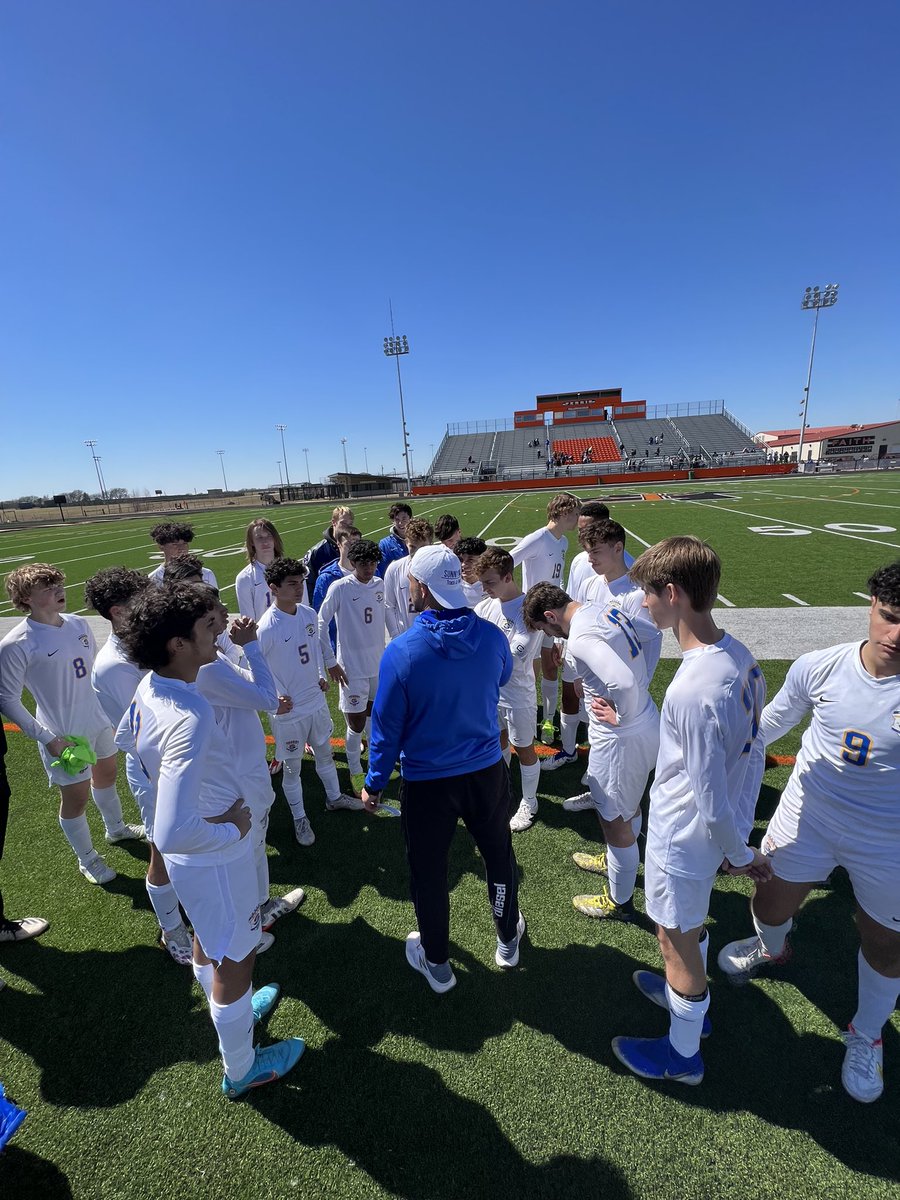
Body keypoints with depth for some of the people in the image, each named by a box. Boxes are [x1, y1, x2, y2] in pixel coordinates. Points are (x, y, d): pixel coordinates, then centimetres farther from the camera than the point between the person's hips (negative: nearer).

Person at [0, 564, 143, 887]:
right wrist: (47, 738, -17)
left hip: (100, 721, 6)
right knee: (76, 796, 9)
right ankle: (86, 859, 34)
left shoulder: (79, 624, -3)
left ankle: (116, 828, 51)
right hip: (64, 735, -6)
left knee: (106, 775, 24)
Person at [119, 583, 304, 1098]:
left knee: (208, 940, 32)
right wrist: (233, 831, -25)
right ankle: (241, 1070, 44)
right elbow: (172, 834, -42)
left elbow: (126, 734, 13)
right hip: (212, 857, -8)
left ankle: (234, 1010, 61)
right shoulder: (189, 719, -39)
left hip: (194, 854, 8)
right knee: (235, 959, 18)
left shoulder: (150, 685, -10)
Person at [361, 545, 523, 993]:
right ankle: (508, 939, 49)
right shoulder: (492, 637, -14)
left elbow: (386, 726, -13)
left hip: (426, 782, -3)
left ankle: (436, 963, 41)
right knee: (499, 855, 26)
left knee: (428, 871, 20)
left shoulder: (401, 651, -23)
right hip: (487, 770, 4)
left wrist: (374, 783, 1)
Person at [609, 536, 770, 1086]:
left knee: (677, 940, 18)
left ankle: (682, 1055, 44)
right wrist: (740, 845, 14)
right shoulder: (739, 655, -9)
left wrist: (738, 853, -7)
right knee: (691, 923, 32)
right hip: (715, 832, 8)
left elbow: (710, 801, -27)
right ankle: (690, 996, 59)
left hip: (683, 840, -8)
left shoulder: (694, 690, -37)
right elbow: (752, 750, 3)